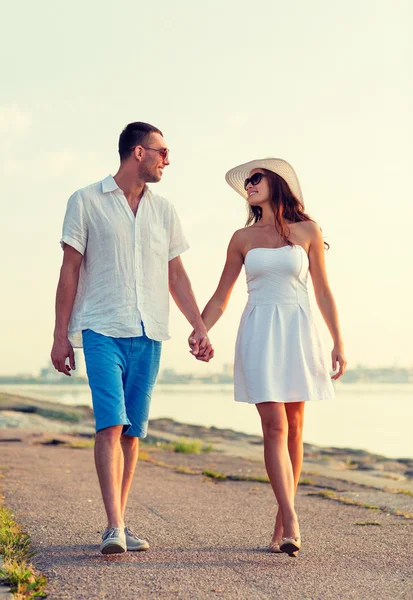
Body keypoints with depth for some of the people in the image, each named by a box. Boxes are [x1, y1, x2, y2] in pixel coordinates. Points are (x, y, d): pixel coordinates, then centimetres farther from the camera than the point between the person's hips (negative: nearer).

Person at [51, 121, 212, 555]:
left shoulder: (163, 210, 15)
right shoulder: (86, 202, 3)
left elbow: (176, 275, 17)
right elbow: (70, 270, 2)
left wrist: (199, 325, 9)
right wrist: (60, 335, -2)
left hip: (148, 335, 4)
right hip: (102, 330, -4)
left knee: (132, 431, 5)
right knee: (110, 424, -16)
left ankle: (120, 524, 14)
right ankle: (114, 528, -18)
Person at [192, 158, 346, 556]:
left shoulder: (307, 231, 6)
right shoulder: (242, 238, 9)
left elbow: (322, 290, 8)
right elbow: (220, 298, 11)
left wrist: (338, 342, 5)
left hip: (297, 332, 0)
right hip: (259, 334, 0)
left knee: (293, 427, 3)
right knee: (275, 427, -11)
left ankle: (281, 522, 13)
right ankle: (291, 524, -15)